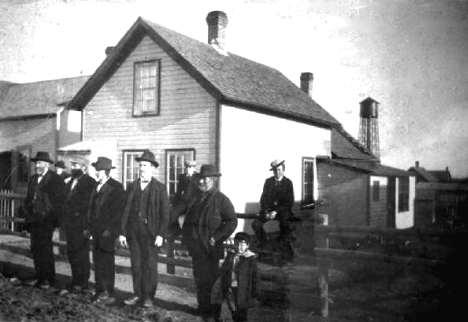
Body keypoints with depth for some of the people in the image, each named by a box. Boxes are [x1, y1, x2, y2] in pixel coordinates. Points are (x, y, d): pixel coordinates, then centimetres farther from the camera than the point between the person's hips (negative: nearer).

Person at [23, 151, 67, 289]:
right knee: (35, 249, 9)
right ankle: (39, 277, 19)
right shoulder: (33, 179, 16)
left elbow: (59, 201, -10)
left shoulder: (56, 180, -7)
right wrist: (28, 214, 9)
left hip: (47, 220, -7)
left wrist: (53, 218, -12)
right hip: (34, 220, 7)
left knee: (45, 249, -5)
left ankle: (49, 278, 5)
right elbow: (28, 199, 20)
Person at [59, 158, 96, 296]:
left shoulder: (89, 182, -9)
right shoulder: (70, 182, 18)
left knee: (81, 255, -1)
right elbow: (67, 201, 19)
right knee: (72, 253, 12)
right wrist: (64, 221, 12)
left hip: (81, 224, -8)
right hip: (70, 223, 8)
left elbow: (89, 204, -15)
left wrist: (87, 225, -19)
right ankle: (76, 283, 21)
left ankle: (81, 284, 8)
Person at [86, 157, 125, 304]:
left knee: (107, 263, -3)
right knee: (97, 262, 10)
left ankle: (109, 294, 4)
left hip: (107, 232, -7)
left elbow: (117, 211, -13)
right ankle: (99, 291, 19)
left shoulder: (116, 187, -9)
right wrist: (89, 227, 14)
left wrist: (110, 230, -17)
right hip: (96, 231, 7)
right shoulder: (97, 187, 16)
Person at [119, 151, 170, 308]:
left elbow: (165, 213, -5)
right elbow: (126, 211, 6)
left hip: (151, 233, -3)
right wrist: (122, 232, 2)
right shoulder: (132, 186, 8)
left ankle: (148, 297, 17)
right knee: (136, 265, 8)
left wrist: (160, 235, -11)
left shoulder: (160, 188, -1)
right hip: (134, 233, 3)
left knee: (150, 265, 4)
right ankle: (137, 294, 21)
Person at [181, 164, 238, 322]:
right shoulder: (195, 197, 12)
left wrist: (216, 238, -15)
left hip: (210, 249, -6)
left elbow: (232, 222, -11)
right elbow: (188, 219, 22)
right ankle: (203, 309, 27)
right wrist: (186, 238, 12)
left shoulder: (221, 199, -7)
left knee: (211, 281, 1)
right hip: (196, 248, 6)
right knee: (199, 280, 14)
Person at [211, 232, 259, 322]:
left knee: (242, 310, 9)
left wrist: (255, 292, -6)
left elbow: (254, 277, -8)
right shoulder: (230, 255, 2)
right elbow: (223, 271, 12)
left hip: (242, 289, -4)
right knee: (233, 309, 17)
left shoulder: (251, 258, -12)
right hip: (230, 288, 4)